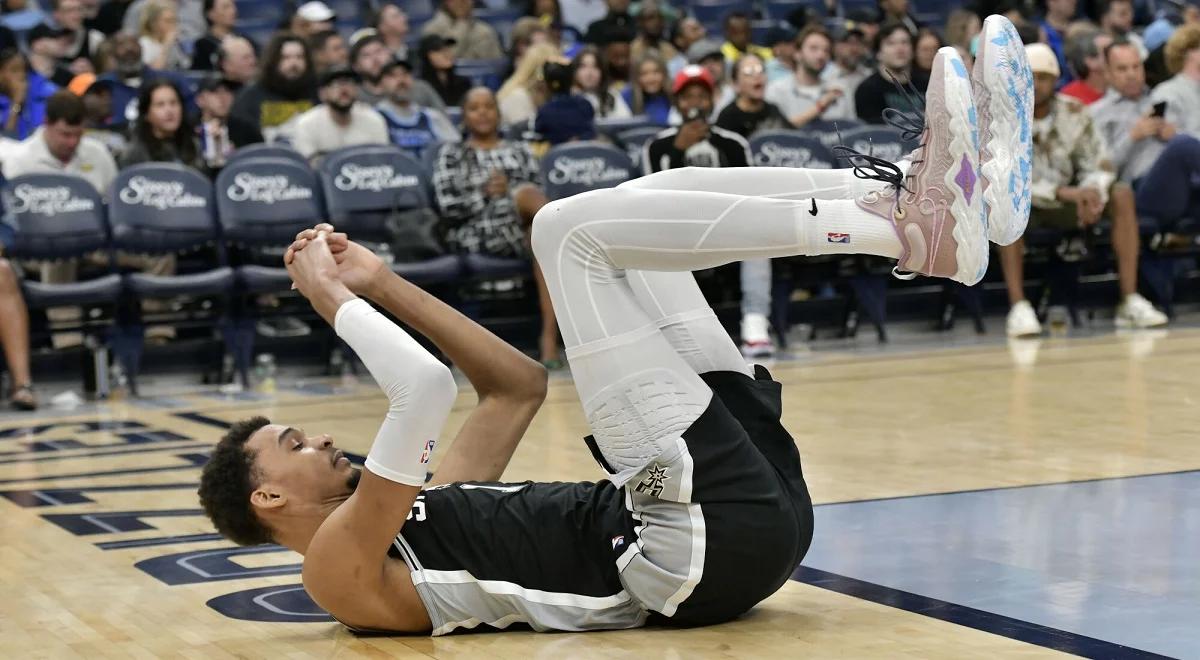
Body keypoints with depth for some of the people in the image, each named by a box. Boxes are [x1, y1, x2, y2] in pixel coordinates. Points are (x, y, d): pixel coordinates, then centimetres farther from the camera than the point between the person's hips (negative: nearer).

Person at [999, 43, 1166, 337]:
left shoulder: (1074, 112, -4)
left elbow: (1100, 166, -2)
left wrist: (1094, 192, -27)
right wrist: (1060, 192, -33)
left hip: (1067, 204, 4)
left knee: (1122, 194, -18)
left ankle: (1130, 302, -22)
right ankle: (1018, 307, -41)